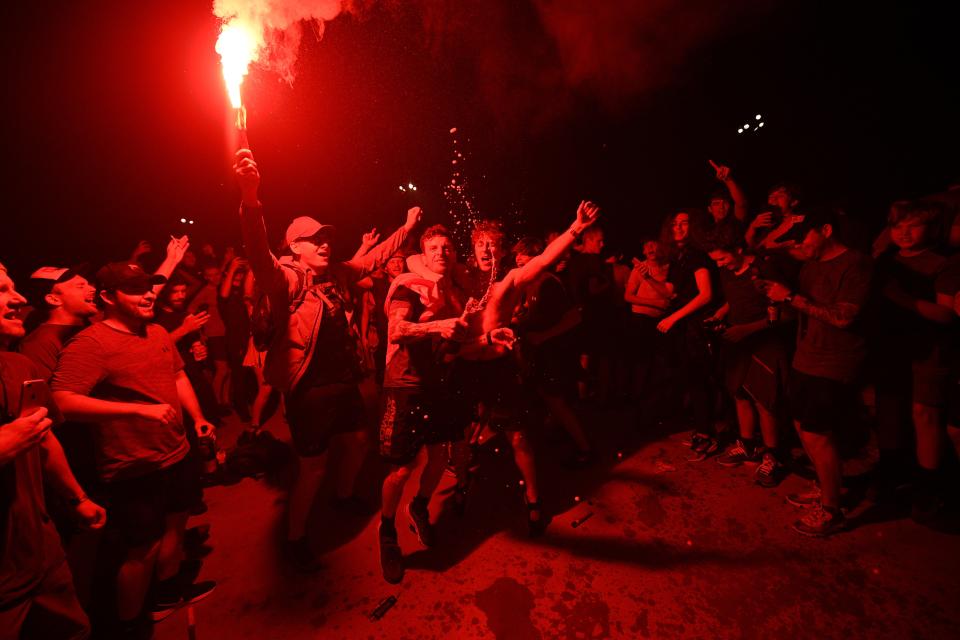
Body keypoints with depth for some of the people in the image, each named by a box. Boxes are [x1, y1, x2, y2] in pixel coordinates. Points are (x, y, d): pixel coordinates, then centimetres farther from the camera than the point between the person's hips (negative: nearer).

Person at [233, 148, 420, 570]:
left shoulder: (334, 275, 6)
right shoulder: (287, 279, -15)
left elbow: (370, 261, 18)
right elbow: (260, 258, -36)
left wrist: (406, 229, 21)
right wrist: (250, 198, -53)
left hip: (343, 381, 8)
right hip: (309, 389, -7)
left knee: (358, 442, 23)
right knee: (313, 468, 5)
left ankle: (344, 497, 53)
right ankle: (295, 539, 31)